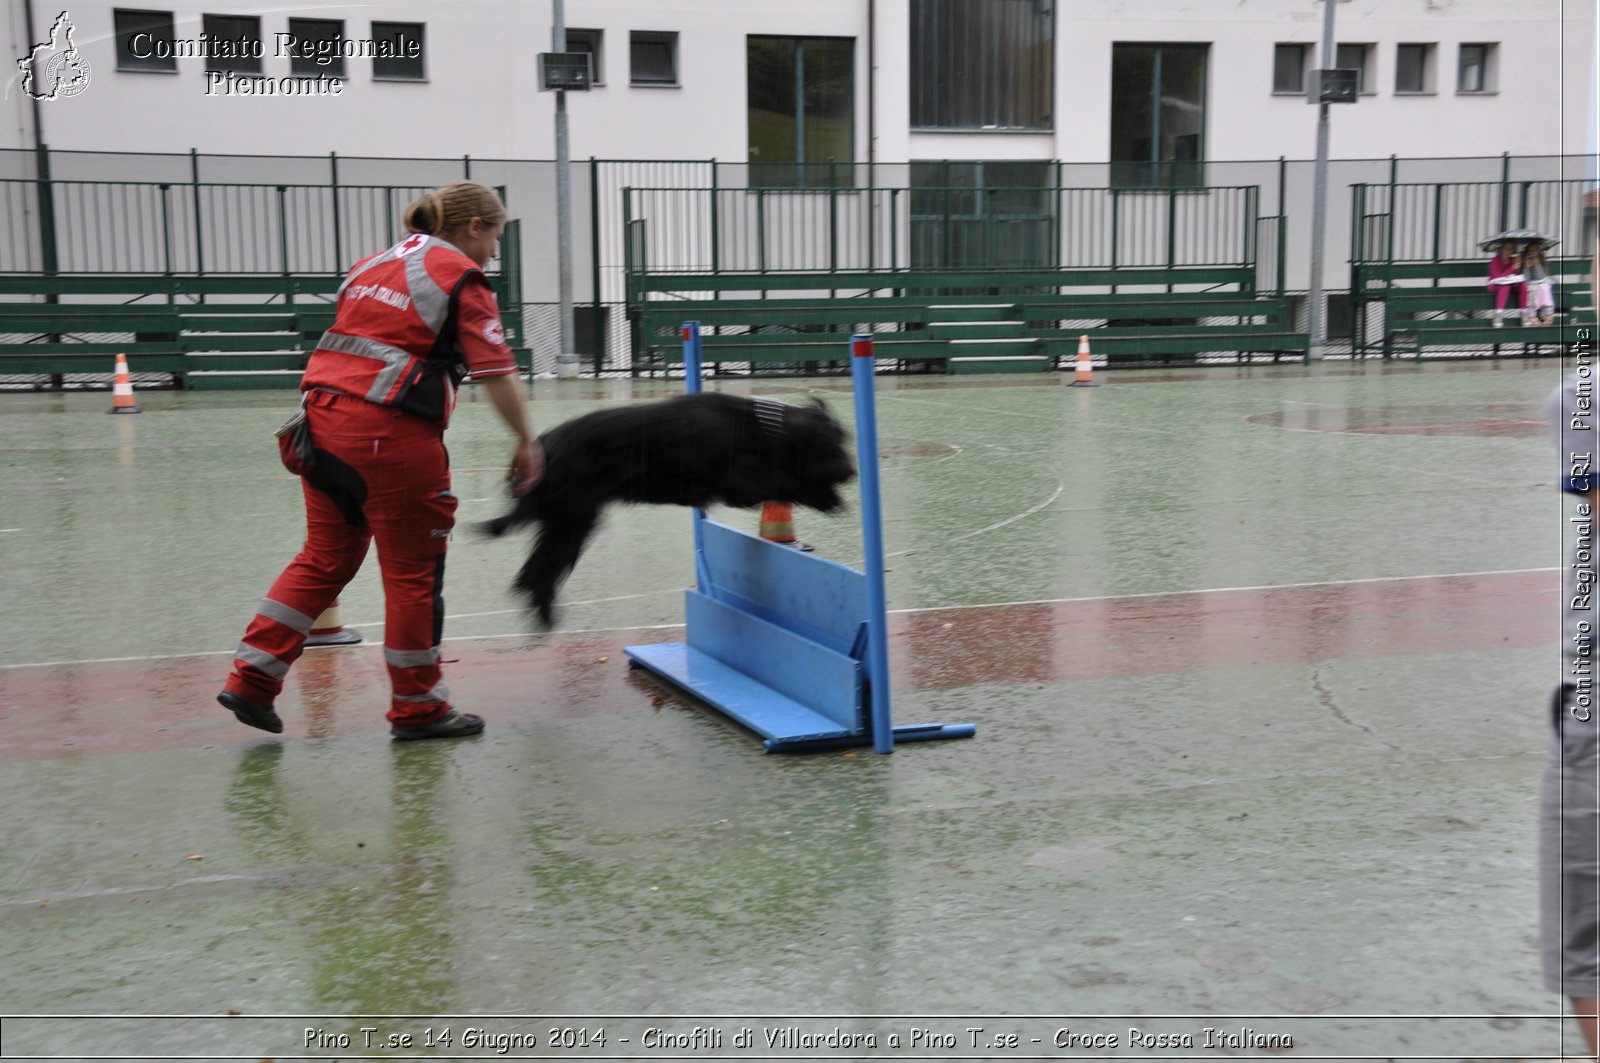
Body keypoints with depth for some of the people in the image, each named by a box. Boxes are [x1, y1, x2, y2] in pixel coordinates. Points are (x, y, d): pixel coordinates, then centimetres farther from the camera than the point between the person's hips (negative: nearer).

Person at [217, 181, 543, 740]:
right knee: (413, 570, 5)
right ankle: (418, 708, 16)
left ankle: (251, 679, 15)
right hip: (391, 430, -8)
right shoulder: (461, 278, -3)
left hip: (324, 415, 8)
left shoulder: (374, 263, 21)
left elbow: (351, 342, 20)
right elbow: (496, 372, -8)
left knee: (325, 558, 17)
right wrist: (526, 442, -1)